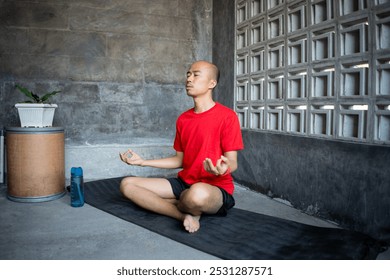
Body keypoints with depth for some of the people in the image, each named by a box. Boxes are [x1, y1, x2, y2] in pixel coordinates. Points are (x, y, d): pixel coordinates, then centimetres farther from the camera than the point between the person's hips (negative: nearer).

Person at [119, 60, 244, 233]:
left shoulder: (227, 116, -10)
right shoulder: (183, 119, 10)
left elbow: (232, 163, -10)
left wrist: (223, 169, -34)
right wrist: (143, 162, 11)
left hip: (217, 188, -7)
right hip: (184, 183, 7)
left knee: (198, 193, -44)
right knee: (127, 184, -6)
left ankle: (178, 205, -6)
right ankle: (186, 214, -15)